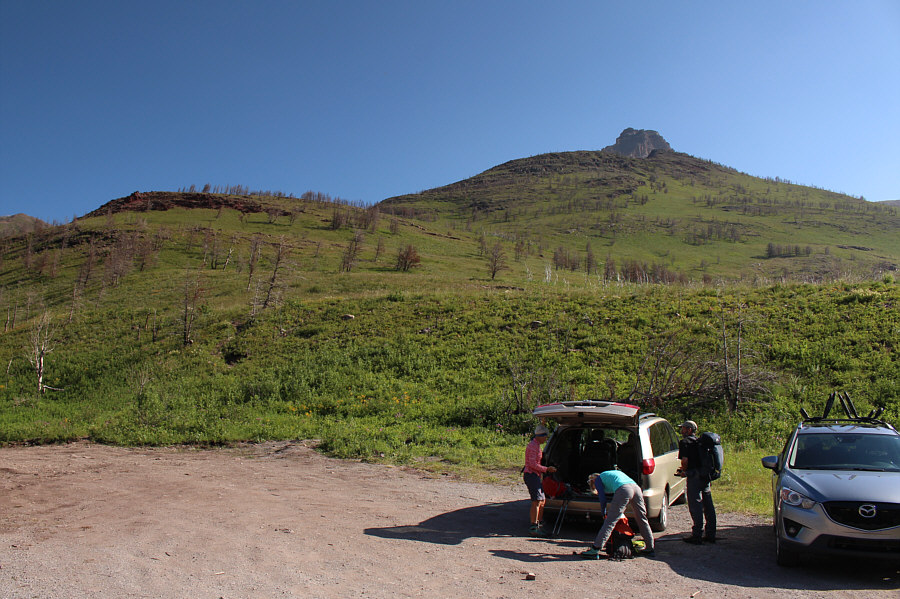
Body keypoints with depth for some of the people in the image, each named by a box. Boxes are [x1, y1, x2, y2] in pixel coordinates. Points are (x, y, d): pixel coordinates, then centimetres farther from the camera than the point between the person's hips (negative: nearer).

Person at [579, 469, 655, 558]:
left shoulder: (598, 479, 21)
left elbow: (602, 498, 12)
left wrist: (604, 513, 25)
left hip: (623, 490, -7)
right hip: (636, 487, 7)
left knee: (610, 522, -7)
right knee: (642, 520, 19)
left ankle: (595, 550, -7)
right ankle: (650, 549, 27)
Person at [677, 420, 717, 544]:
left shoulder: (685, 442, -6)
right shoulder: (700, 441, 17)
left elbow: (685, 460, -17)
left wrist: (683, 471, 3)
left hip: (694, 477, -8)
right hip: (706, 476, 8)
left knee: (695, 506, -4)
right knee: (708, 506, 12)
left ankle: (697, 535, -2)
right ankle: (710, 534, 19)